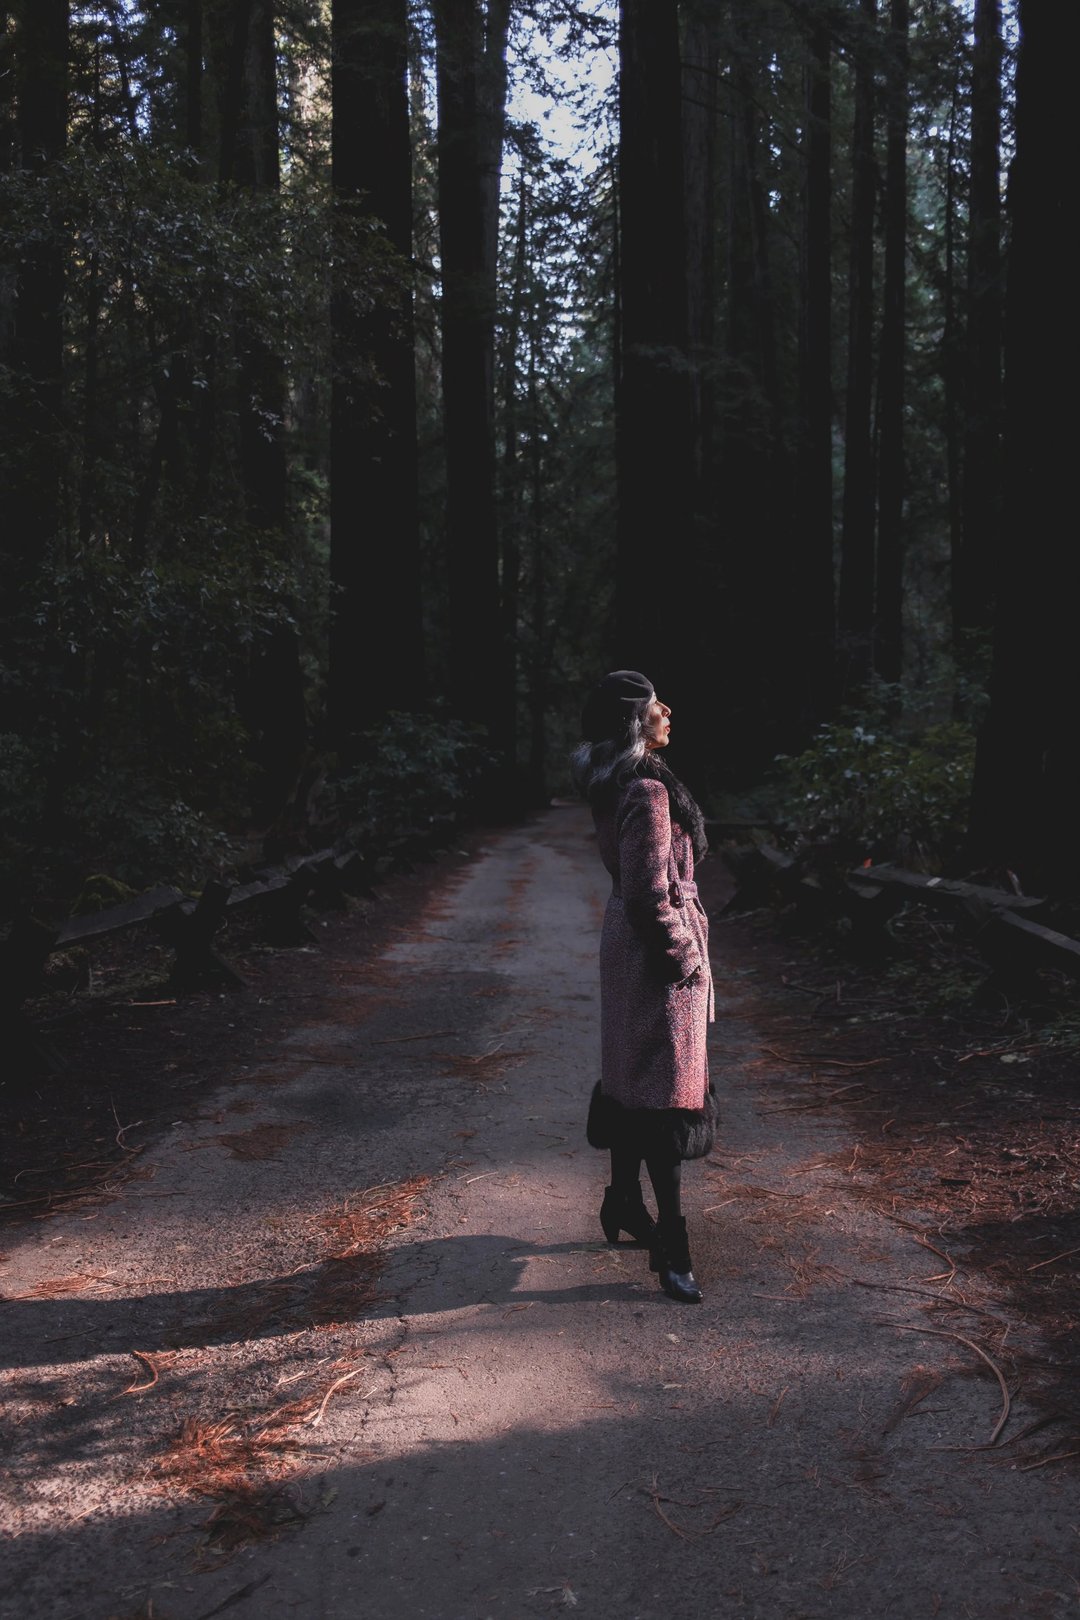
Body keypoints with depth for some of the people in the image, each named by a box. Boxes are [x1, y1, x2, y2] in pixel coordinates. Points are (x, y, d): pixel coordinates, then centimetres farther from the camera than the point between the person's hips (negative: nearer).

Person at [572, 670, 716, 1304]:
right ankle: (671, 1246, 5)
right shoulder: (647, 792, -22)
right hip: (657, 951, -10)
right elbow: (651, 895, -24)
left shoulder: (618, 785, 8)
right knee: (666, 1092, -3)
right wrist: (683, 958, -13)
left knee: (630, 1076, 20)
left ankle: (624, 1203, 35)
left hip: (629, 945, 10)